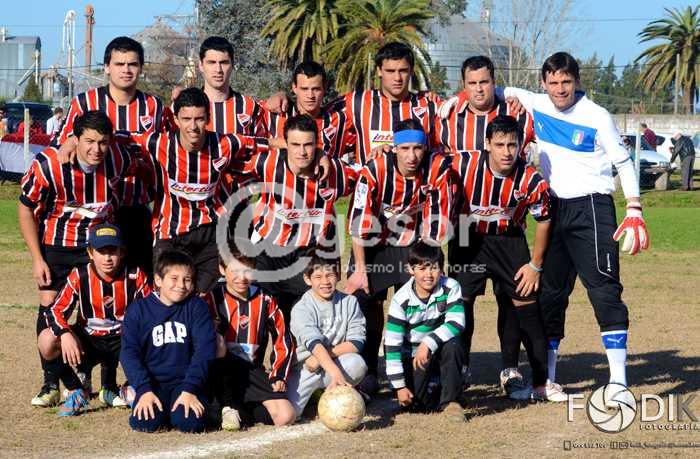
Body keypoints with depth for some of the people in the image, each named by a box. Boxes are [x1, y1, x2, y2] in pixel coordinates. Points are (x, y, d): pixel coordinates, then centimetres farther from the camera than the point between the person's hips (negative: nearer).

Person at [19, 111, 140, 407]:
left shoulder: (119, 159, -19)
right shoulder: (47, 165, -24)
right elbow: (25, 209, -10)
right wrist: (37, 258, -12)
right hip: (56, 245, -1)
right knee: (49, 305, -6)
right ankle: (51, 384, 5)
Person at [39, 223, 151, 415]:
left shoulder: (135, 276, -9)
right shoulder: (79, 277, -9)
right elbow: (56, 311, -11)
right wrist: (65, 334, -32)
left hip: (122, 341, 1)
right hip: (87, 340, -1)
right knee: (47, 340, -29)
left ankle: (110, 390, 4)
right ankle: (76, 392, -4)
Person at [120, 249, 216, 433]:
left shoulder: (196, 307, 2)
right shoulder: (138, 309, 2)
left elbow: (205, 349, -5)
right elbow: (129, 353, -4)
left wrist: (190, 390, -17)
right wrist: (145, 390, -17)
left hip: (185, 380, 0)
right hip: (152, 382, 0)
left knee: (191, 422, -27)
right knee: (146, 422, -26)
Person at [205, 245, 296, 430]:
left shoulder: (265, 301, 6)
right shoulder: (213, 298, -2)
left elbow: (283, 340, 10)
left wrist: (279, 375, 1)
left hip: (251, 371, 2)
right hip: (221, 370, -2)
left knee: (285, 416, -19)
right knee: (216, 338, -36)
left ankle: (238, 409, 8)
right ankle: (228, 406, -18)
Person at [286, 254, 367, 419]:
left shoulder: (349, 302, -3)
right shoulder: (301, 309, -13)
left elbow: (356, 343, -11)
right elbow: (314, 344, -30)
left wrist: (321, 358, -21)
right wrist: (335, 373, -45)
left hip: (337, 362, 1)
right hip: (306, 367, -1)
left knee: (356, 363, -33)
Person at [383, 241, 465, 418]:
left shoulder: (451, 288, -15)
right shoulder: (401, 299, -17)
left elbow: (456, 324, -28)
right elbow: (392, 344, -16)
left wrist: (428, 343, -41)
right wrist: (399, 386, -18)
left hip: (441, 352, 0)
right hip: (412, 356, 0)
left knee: (452, 344, -34)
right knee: (418, 404, -15)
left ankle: (451, 400, -21)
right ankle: (432, 383, 20)